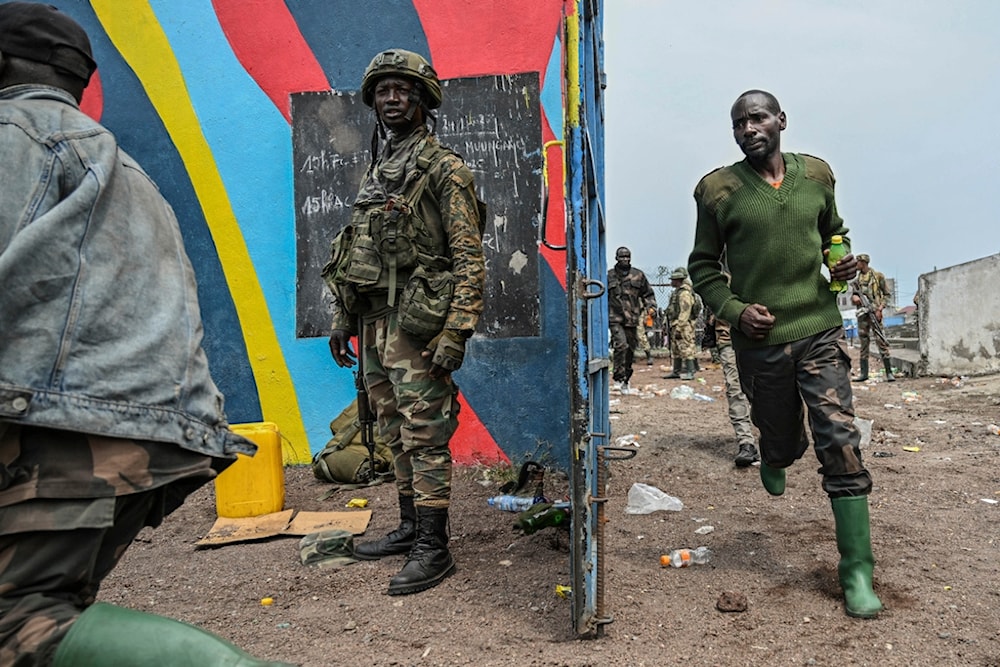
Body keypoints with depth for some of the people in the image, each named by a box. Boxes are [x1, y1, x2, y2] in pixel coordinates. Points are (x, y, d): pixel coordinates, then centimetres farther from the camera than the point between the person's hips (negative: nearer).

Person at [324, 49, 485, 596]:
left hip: (417, 327, -8)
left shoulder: (444, 169, -7)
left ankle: (433, 549, 6)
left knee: (425, 438, -4)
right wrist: (343, 318, 17)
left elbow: (469, 258, -13)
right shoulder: (374, 174, 18)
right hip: (375, 326, 8)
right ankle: (410, 527, 29)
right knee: (397, 436, 16)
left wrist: (456, 333, -20)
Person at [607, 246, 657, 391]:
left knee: (630, 348, 9)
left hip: (632, 319, 3)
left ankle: (626, 378, 22)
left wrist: (651, 307, 1)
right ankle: (619, 376, -13)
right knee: (621, 345, -20)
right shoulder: (609, 276, 3)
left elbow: (648, 293, 17)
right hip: (615, 318, -3)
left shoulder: (638, 275, 9)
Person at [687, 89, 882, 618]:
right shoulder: (719, 190, -3)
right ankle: (771, 458, 53)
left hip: (819, 331, 2)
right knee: (784, 443, 13)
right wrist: (734, 310, -13)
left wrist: (844, 262, 0)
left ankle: (857, 570, 4)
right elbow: (702, 266, 2)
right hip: (759, 341, -1)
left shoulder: (816, 175, 6)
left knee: (841, 444, -7)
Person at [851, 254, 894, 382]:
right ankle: (864, 372, 9)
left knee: (881, 340, -11)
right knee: (863, 342, 5)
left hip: (874, 311, -5)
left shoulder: (878, 275, 3)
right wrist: (854, 297, -8)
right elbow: (853, 295, 17)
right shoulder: (857, 280, 16)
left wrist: (880, 308, -9)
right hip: (862, 313, 5)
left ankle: (889, 372, -9)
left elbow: (886, 294, 3)